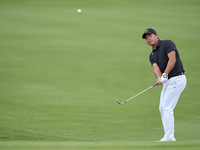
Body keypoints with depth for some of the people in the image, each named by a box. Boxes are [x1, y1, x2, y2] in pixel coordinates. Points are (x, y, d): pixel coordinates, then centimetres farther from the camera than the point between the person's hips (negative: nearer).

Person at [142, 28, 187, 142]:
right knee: (162, 108, 8)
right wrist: (159, 78, -25)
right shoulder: (152, 55, 14)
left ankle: (169, 136, -12)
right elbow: (156, 68, -4)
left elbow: (172, 60, -19)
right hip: (167, 81, 9)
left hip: (177, 79, -9)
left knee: (167, 108, -13)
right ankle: (169, 136, 12)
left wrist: (165, 75, -25)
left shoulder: (167, 44, -7)